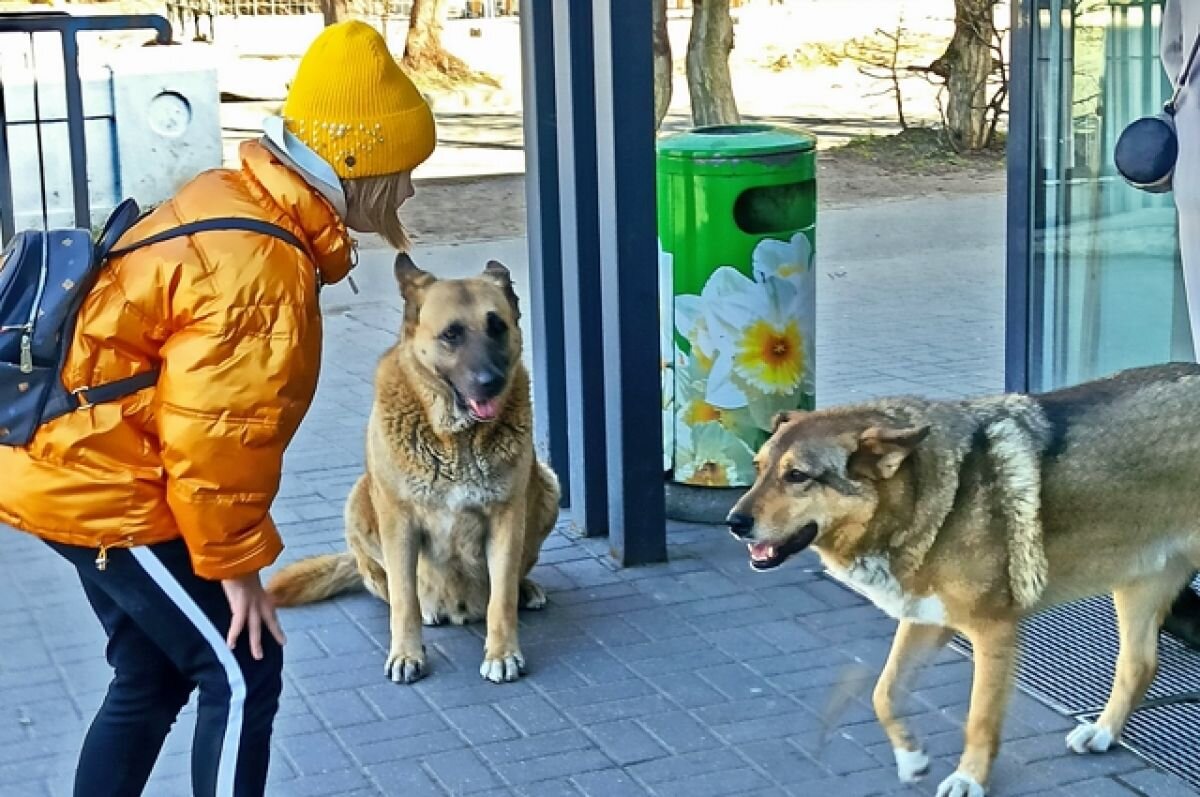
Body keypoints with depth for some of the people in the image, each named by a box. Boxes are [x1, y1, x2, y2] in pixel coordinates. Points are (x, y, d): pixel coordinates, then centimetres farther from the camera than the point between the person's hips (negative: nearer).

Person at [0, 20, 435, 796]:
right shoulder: (258, 268, -25)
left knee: (151, 679, 19)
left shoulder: (233, 201, 5)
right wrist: (235, 562, -12)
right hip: (110, 493, -10)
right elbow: (213, 437, -24)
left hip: (77, 473, 10)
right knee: (242, 676, 0)